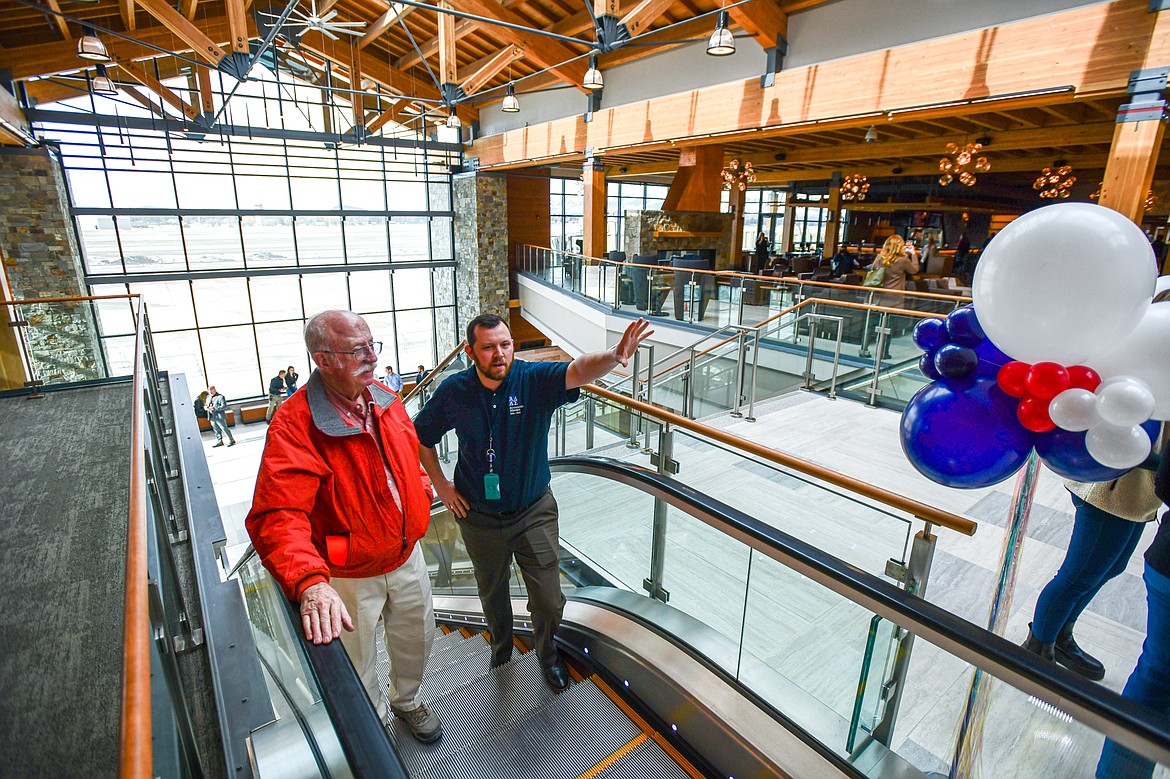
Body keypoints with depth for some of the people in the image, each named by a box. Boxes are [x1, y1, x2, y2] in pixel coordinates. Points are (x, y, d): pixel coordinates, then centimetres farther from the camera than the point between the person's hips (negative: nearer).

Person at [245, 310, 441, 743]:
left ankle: (407, 701, 58)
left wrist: (421, 493, 2)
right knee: (357, 664, 20)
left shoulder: (387, 402, -6)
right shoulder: (294, 424, -27)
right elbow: (277, 516, -37)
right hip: (348, 576, -5)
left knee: (417, 641, 26)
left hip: (407, 556, 6)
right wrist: (309, 584, -49)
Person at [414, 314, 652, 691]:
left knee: (549, 601, 6)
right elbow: (420, 437, 4)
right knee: (492, 592, 24)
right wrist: (440, 484, 0)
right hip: (480, 518, 2)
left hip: (534, 512, -1)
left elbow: (578, 371, -38)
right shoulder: (454, 391, -12)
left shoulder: (534, 379, -18)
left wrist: (614, 356, -59)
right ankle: (501, 647, 57)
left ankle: (547, 656, 41)